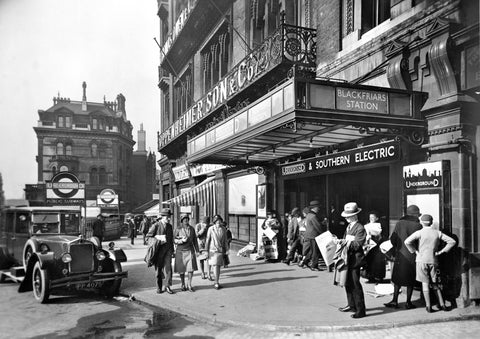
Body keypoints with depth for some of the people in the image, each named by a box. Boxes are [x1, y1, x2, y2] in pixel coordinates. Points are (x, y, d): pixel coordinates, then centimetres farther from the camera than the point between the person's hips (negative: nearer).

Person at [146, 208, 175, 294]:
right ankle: (159, 288, 19)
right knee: (159, 269, 7)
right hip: (158, 250, -3)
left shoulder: (169, 226, 10)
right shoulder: (155, 226, -6)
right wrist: (158, 239, -17)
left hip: (167, 250, 3)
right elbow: (148, 237, -5)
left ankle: (167, 286, 0)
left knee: (168, 267, -7)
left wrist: (172, 250, 16)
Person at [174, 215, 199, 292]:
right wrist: (182, 240, -21)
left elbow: (195, 240, 8)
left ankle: (189, 285, 8)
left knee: (191, 268, -7)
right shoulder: (177, 229, -5)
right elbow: (173, 240, -6)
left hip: (190, 250, 2)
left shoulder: (192, 229, 3)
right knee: (182, 269, 5)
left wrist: (197, 250, 8)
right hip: (180, 251, -2)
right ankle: (183, 285, 23)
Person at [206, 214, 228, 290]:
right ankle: (216, 283, 1)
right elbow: (207, 240, -1)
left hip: (221, 250, 3)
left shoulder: (223, 229, 3)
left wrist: (225, 250, 7)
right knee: (215, 266, -3)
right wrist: (206, 251, -1)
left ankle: (217, 283, 12)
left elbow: (225, 241, 8)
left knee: (219, 266, 4)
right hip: (213, 250, -3)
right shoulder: (211, 229, -5)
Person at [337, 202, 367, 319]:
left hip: (355, 259, -9)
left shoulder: (360, 228, -14)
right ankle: (352, 305, 32)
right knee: (348, 283, 17)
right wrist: (341, 241, -4)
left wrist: (344, 242, -25)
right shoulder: (349, 227, 13)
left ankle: (361, 310, 5)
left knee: (355, 285, -4)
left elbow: (357, 245, -20)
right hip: (348, 259, 9)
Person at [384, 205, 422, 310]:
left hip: (401, 255, 1)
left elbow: (392, 239, -1)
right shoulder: (418, 226, -8)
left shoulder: (399, 223, -2)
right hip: (413, 256, -1)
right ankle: (408, 302, 15)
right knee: (410, 280, 10)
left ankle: (395, 300, 11)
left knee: (397, 278, 12)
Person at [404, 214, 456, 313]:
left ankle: (428, 306, 2)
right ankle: (442, 304, 12)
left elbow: (407, 242, -19)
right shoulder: (437, 233, 4)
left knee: (425, 283, 3)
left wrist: (415, 251, -4)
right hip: (433, 261, 3)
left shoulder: (420, 233, -6)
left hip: (422, 260, -3)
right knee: (435, 284, 16)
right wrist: (441, 251, 5)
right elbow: (452, 242, 4)